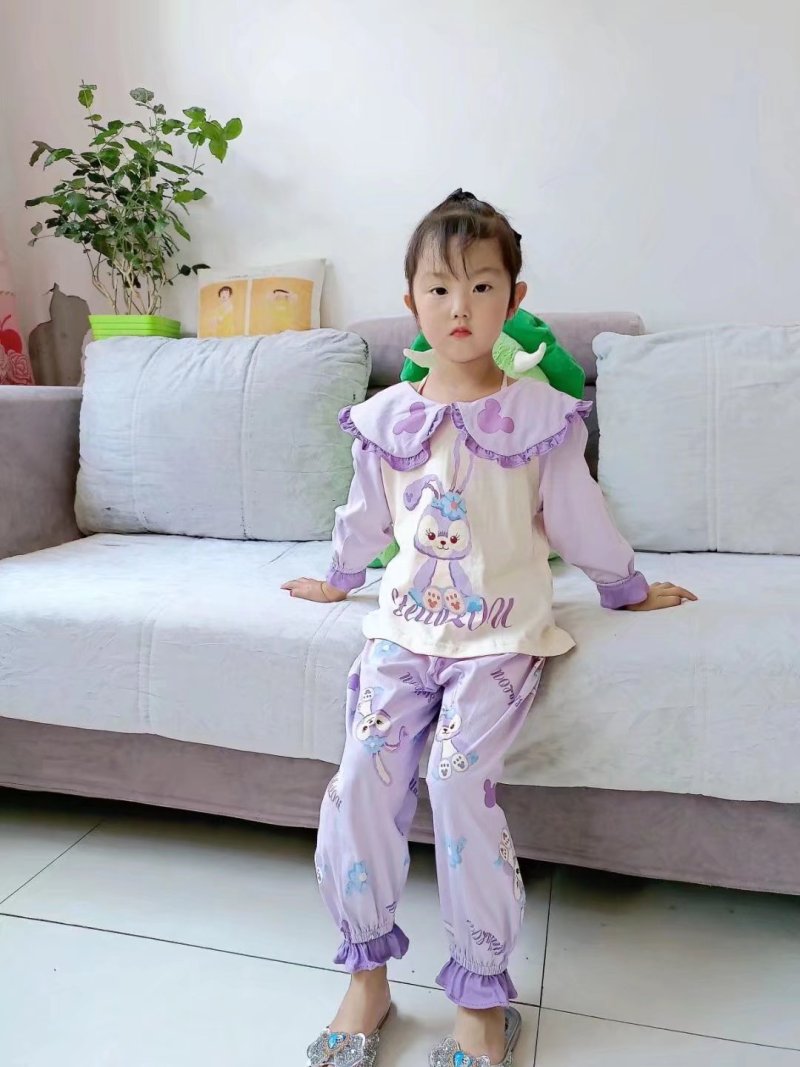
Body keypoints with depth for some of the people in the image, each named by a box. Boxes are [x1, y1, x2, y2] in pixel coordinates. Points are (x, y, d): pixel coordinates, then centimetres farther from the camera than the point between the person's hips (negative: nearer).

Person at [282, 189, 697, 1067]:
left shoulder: (540, 413, 0)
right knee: (363, 776, -14)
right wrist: (337, 580, 33)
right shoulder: (385, 417, 7)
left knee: (457, 775, -22)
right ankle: (366, 978, 8)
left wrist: (628, 588, 20)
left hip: (500, 633, -3)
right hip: (406, 625, 3)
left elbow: (577, 517, 11)